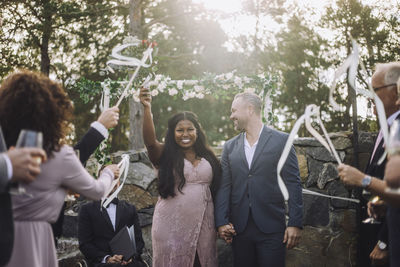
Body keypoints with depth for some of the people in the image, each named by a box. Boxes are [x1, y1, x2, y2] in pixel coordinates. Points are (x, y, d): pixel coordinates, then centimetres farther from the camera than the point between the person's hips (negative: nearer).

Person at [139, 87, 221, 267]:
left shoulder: (208, 158, 10)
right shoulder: (165, 155, 0)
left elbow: (216, 189, 13)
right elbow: (150, 140, -19)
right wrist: (147, 108, -30)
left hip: (203, 224, 3)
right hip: (172, 225, -3)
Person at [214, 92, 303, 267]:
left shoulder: (281, 141, 1)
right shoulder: (230, 147, 11)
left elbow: (293, 183, -2)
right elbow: (224, 186, 8)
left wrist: (295, 223, -9)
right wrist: (221, 222, -3)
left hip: (271, 228, -3)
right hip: (239, 229, 3)